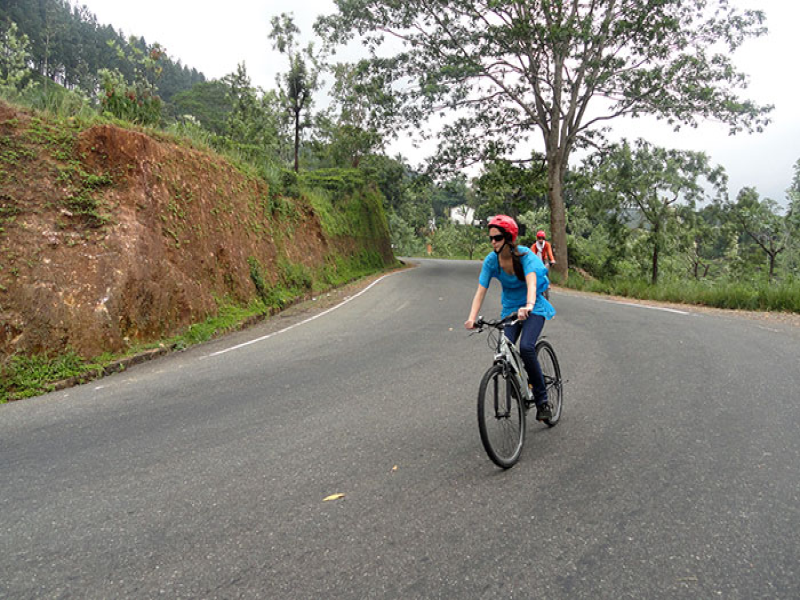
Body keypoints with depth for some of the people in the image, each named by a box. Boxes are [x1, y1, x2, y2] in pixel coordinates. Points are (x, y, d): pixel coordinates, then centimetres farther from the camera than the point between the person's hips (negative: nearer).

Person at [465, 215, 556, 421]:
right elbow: (481, 291, -17)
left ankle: (542, 400, -10)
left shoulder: (525, 256, -23)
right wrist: (472, 318, -32)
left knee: (526, 347, -26)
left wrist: (528, 306, -60)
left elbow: (531, 283, -40)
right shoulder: (491, 260, -12)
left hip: (533, 308, -4)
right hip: (510, 309, 4)